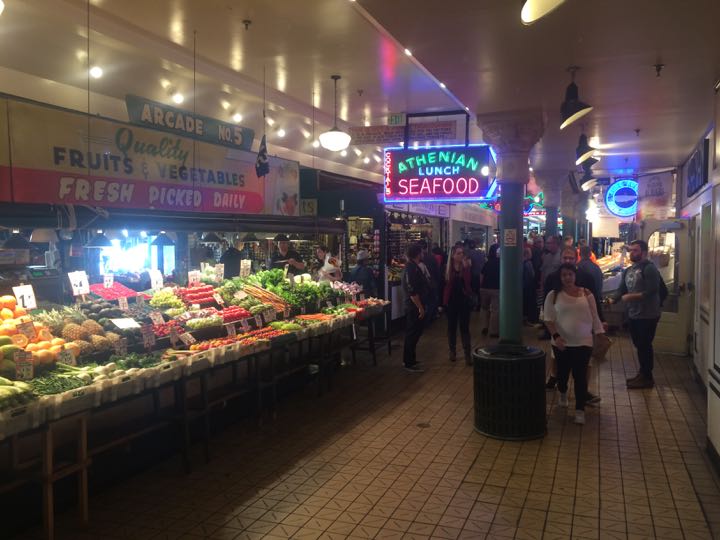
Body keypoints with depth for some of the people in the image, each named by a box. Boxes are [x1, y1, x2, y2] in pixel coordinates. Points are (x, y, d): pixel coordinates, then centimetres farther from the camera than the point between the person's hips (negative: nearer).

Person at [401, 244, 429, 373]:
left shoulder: (414, 267, 12)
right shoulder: (411, 269, -20)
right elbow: (412, 292, -25)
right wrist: (420, 308, -22)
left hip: (414, 307, 10)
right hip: (415, 307, -10)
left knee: (413, 334, 17)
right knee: (413, 334, -4)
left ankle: (409, 359, 28)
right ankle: (409, 363, 3)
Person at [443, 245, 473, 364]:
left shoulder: (467, 266, -2)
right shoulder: (447, 268, -1)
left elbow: (469, 281, -16)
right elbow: (443, 284, 1)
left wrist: (466, 268, -23)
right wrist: (442, 301, -3)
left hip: (464, 300, -1)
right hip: (451, 301, 1)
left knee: (464, 327, -1)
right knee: (452, 326, 11)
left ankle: (467, 354, 2)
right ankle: (452, 351, 24)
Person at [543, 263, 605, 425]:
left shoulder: (586, 293, 2)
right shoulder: (553, 295, -3)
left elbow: (595, 317, 5)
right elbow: (549, 319, -4)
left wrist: (601, 334, -3)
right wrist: (555, 336, -17)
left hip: (583, 343, 0)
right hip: (562, 343, 0)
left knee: (580, 376, -4)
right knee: (562, 372, 14)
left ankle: (580, 410, 2)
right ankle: (563, 394, 45)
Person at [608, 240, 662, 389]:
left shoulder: (649, 268, -15)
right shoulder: (628, 270, 13)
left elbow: (652, 291, -23)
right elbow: (622, 289, 10)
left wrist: (631, 296, -23)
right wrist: (613, 299, -7)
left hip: (648, 315, -9)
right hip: (633, 315, 9)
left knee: (645, 346, -1)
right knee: (639, 345, 17)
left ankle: (647, 378, 11)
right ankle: (642, 374, 30)